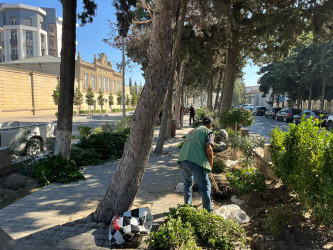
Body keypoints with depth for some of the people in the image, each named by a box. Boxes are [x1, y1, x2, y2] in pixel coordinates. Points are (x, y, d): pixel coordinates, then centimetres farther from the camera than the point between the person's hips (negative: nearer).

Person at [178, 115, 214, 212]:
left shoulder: (191, 131, 28)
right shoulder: (209, 132, 7)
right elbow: (208, 149, -7)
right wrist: (210, 164, 7)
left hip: (183, 160, 7)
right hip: (197, 162, -6)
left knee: (187, 183, 28)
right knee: (205, 187, 7)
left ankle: (187, 204, 39)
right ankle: (208, 211, 14)